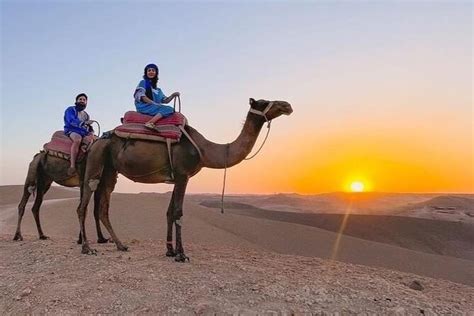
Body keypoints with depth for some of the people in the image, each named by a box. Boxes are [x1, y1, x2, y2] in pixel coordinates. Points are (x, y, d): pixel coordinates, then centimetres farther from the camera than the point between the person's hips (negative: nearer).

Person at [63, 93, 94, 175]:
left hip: (84, 133, 7)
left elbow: (88, 127, 23)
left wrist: (91, 131, 0)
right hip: (71, 131, -7)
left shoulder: (86, 114, 26)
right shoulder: (71, 109, 5)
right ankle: (72, 166, -44)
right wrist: (83, 123, -29)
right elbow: (71, 121, -14)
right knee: (77, 139, -39)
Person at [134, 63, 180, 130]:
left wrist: (173, 95, 1)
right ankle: (149, 123, -41)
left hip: (155, 108, 7)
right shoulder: (143, 82, 8)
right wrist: (154, 103, -16)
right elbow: (142, 97, -6)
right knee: (168, 109, -26)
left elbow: (165, 100, 19)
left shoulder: (157, 90, 26)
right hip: (144, 107, -6)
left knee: (171, 110, -14)